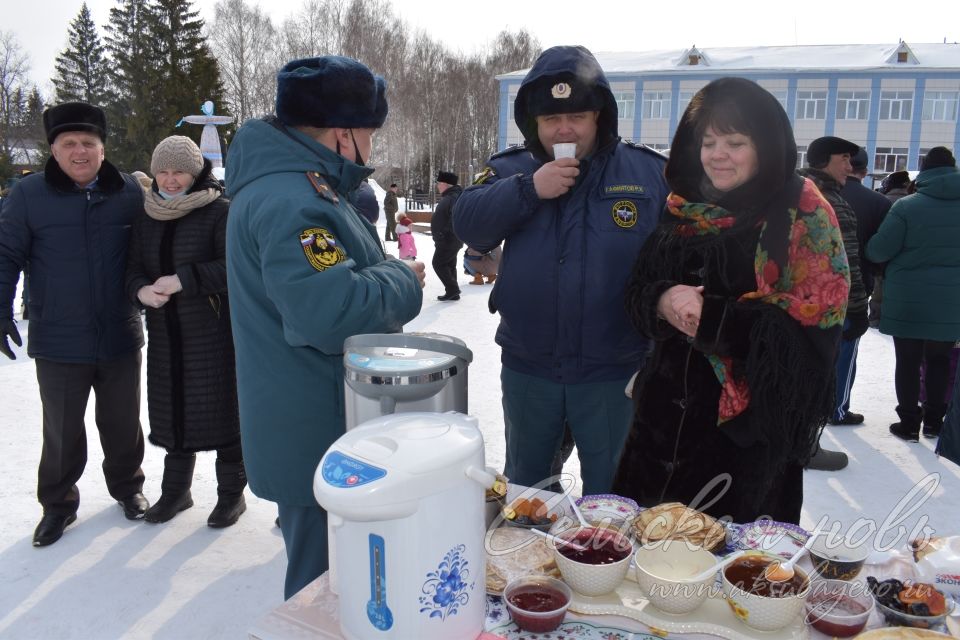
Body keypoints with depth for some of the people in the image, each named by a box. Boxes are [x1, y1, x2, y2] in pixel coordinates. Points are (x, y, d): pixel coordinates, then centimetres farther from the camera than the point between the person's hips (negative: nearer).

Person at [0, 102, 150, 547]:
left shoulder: (130, 193, 0)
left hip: (120, 338, 2)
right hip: (57, 343, -1)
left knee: (122, 423, 15)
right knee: (61, 430, 11)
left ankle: (127, 487, 37)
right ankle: (57, 504, 30)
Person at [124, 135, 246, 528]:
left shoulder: (220, 212, -8)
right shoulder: (148, 219, 11)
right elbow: (134, 270, 11)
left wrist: (183, 280, -23)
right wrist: (142, 290, -11)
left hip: (215, 334, -5)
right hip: (165, 336, 6)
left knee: (222, 411, 2)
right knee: (172, 411, 13)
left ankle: (232, 493, 19)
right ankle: (176, 489, 32)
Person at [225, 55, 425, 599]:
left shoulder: (290, 183, 13)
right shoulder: (288, 203, -23)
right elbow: (329, 312, -33)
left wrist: (393, 274, 7)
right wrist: (403, 280, -16)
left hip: (315, 426, 11)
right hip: (316, 435, -11)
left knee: (319, 571, 24)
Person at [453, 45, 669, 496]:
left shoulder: (650, 172, -2)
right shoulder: (510, 170, 3)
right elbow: (468, 226, -10)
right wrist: (529, 189, -21)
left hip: (614, 374, -1)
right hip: (526, 370, 2)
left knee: (608, 498, 15)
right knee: (523, 489, 21)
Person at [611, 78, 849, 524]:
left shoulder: (802, 211, -4)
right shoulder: (681, 207, 9)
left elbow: (819, 309, -12)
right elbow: (638, 290, 10)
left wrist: (713, 318, -19)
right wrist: (663, 301, -14)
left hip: (754, 415, -4)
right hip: (670, 408, 5)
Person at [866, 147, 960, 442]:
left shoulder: (906, 206, -12)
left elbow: (878, 250, -13)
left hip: (908, 301, -3)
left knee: (908, 362, 7)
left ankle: (909, 422, 12)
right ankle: (933, 420, 23)